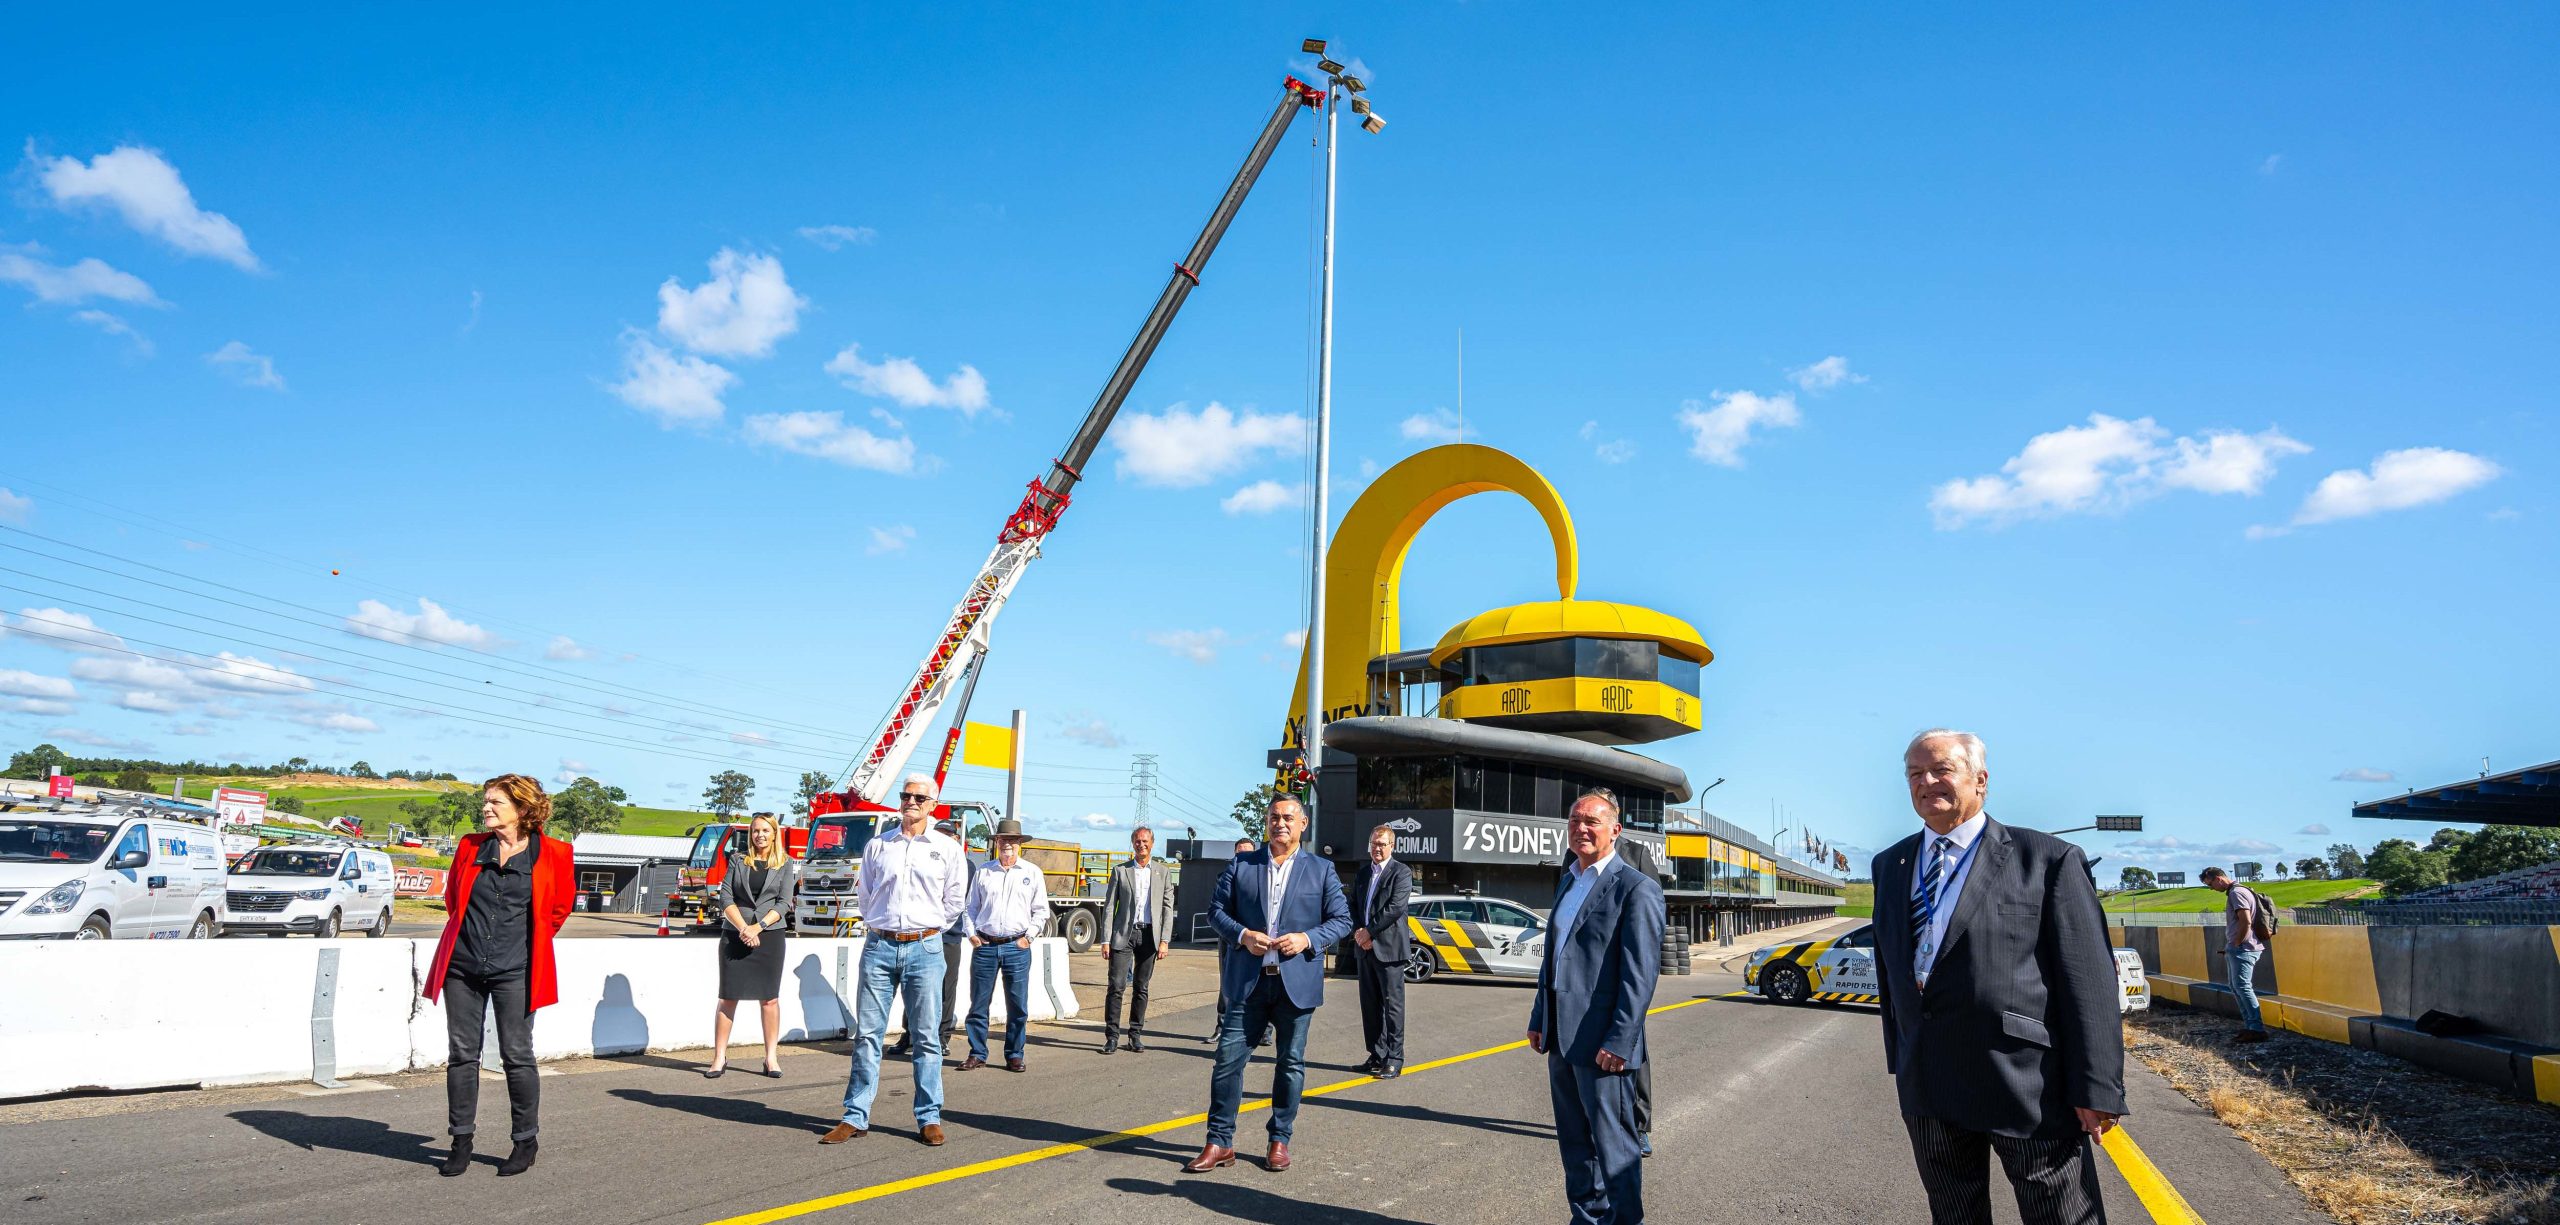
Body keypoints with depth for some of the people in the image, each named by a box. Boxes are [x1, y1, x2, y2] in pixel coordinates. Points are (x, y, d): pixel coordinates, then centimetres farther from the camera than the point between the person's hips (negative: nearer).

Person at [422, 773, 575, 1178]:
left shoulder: (553, 854, -4)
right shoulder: (470, 846, 5)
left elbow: (560, 907, 10)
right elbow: (452, 898, 21)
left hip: (514, 972, -3)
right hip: (462, 966, 3)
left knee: (516, 1055, 2)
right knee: (461, 1053, 7)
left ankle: (526, 1141, 13)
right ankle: (462, 1140, 19)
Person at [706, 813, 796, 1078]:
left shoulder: (784, 864, 6)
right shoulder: (738, 859, 7)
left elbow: (784, 903, -1)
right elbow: (726, 897, 0)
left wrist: (758, 927, -13)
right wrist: (743, 928, -11)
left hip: (769, 936, 0)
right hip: (734, 934, 1)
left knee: (769, 997, 0)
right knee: (729, 996, 0)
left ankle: (771, 1058, 4)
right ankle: (719, 1058, 4)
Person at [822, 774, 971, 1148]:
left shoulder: (948, 849, 4)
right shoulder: (877, 846, 9)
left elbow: (954, 901, 10)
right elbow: (865, 893, 20)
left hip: (924, 949, -2)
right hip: (879, 947, 2)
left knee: (927, 1037, 1)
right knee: (867, 1033, 3)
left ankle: (929, 1118, 7)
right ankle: (856, 1117, 9)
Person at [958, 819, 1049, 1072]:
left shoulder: (1033, 873, 8)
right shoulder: (983, 872, 11)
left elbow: (1041, 910, 9)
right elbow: (971, 907, 14)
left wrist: (1028, 936, -1)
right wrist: (971, 934, 2)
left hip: (1017, 947, -1)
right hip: (984, 945, 1)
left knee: (1018, 1007, 1)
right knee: (978, 1004, 3)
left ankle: (1014, 1056, 10)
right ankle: (977, 1054, 12)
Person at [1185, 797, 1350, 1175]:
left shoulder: (1320, 870, 5)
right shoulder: (1240, 867, 7)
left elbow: (1342, 919, 4)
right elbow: (1216, 910, 6)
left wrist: (1309, 938, -13)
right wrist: (1241, 934, -12)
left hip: (1296, 983, 0)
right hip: (1248, 981, 0)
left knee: (1290, 1063, 8)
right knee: (1229, 1057, -3)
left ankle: (1280, 1140, 22)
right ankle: (1219, 1142, 7)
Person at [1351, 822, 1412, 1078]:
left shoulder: (1401, 872, -5)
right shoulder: (1364, 871, 16)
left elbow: (1395, 907, -15)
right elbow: (1355, 905, 16)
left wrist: (1370, 931, -14)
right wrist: (1357, 932, -2)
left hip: (1388, 946, -7)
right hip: (1366, 947, 7)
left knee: (1392, 1003, -4)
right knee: (1370, 1004, 9)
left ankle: (1394, 1059, -1)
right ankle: (1377, 1054, 18)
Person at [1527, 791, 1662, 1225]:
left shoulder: (1637, 888, -11)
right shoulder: (1568, 883, 15)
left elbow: (1641, 973, -16)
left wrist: (1619, 1041, -20)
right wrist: (1539, 1019, 18)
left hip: (1602, 1044, -8)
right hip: (1562, 1041, 8)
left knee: (1613, 1146, 2)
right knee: (1575, 1143, 17)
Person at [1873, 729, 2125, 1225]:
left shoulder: (2048, 859, -4)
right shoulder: (1890, 865, 12)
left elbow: (2089, 979, -7)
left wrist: (2097, 1087, -12)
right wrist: (1899, 1058, 14)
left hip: (2027, 1086, -5)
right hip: (1928, 1089, 5)